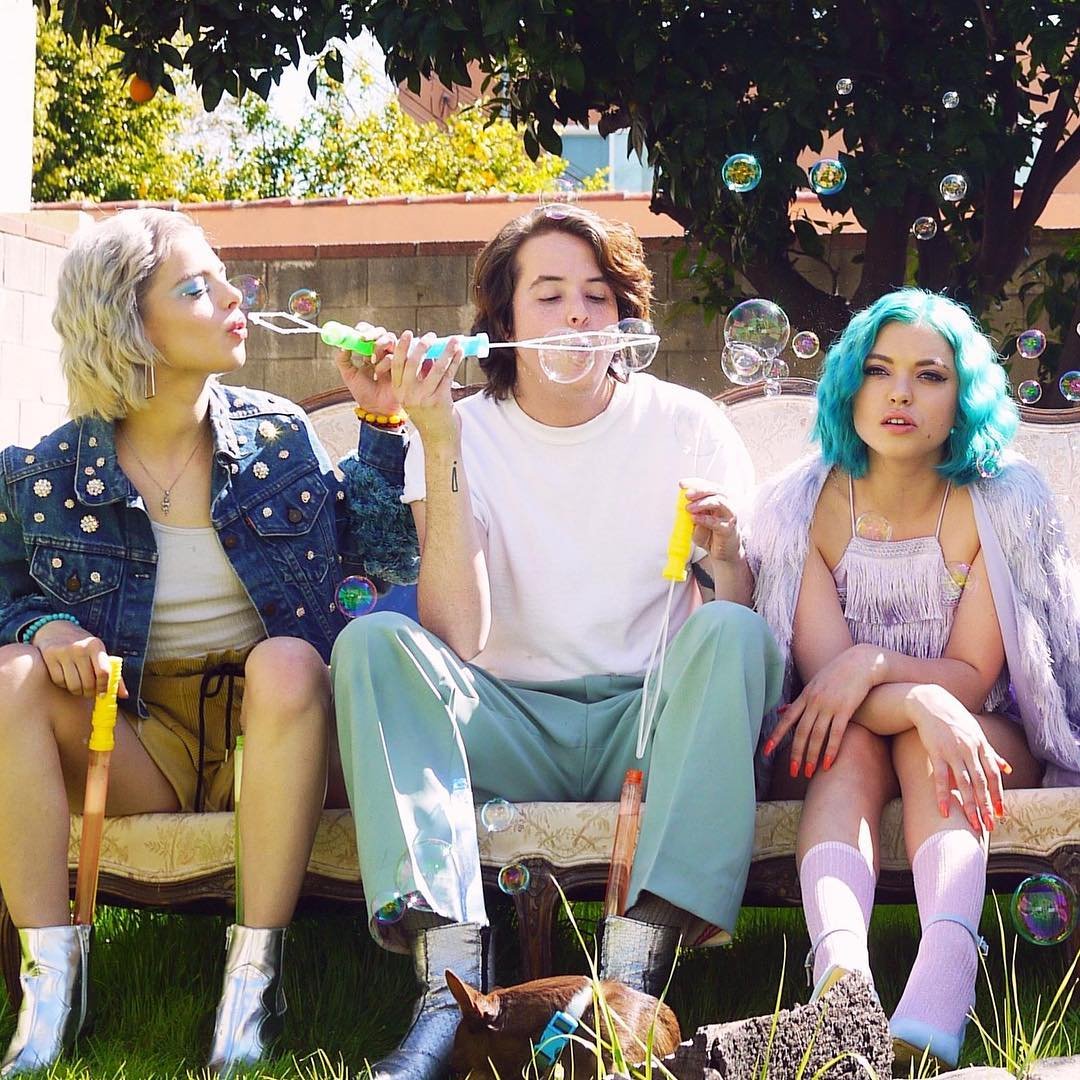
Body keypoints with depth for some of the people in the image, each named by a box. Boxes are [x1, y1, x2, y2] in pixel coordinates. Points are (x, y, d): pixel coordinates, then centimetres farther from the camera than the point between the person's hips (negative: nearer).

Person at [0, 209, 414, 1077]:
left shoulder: (279, 438, 0)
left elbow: (385, 550, 2)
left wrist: (385, 426, -6)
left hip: (269, 728, 0)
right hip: (133, 743, 0)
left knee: (287, 659, -33)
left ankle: (256, 967, -29)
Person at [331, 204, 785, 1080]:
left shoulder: (685, 424, 3)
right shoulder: (464, 435, 2)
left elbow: (744, 619, -4)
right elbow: (457, 635, -14)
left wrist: (727, 560, -27)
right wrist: (440, 448, -19)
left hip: (647, 719, 0)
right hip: (512, 728, 1)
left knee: (731, 634, -29)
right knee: (372, 642, -24)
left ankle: (636, 970, -39)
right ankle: (452, 982, -37)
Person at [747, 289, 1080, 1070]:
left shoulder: (1002, 503, -9)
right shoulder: (803, 507, -7)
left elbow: (972, 677, -9)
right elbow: (823, 677, -16)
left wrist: (873, 664, -30)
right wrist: (925, 705, -37)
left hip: (985, 738, 0)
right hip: (843, 747, 0)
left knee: (925, 743, -33)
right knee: (853, 744, -33)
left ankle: (944, 976, -62)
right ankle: (840, 964, -63)